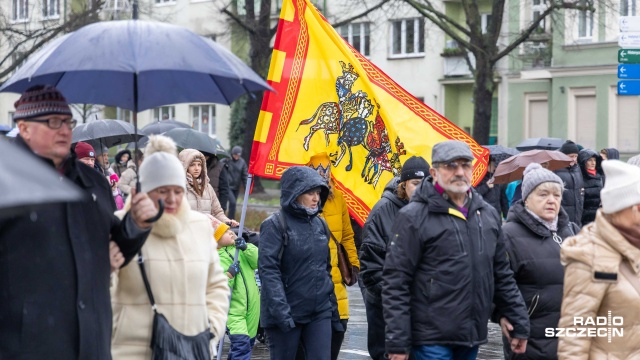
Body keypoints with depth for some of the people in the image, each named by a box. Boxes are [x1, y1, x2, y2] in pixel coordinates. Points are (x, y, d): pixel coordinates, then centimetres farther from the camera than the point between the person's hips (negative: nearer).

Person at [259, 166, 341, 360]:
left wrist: (333, 309, 17)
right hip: (287, 313, -5)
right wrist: (280, 311, -23)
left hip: (320, 313, 5)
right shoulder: (275, 225, -7)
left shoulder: (320, 225, 11)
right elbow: (268, 270, -15)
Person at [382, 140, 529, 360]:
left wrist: (519, 325, 15)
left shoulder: (488, 215, 12)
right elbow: (395, 282, -10)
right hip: (432, 340, -6)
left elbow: (503, 276, 19)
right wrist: (397, 342, -14)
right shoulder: (414, 217, -7)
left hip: (472, 337, 6)